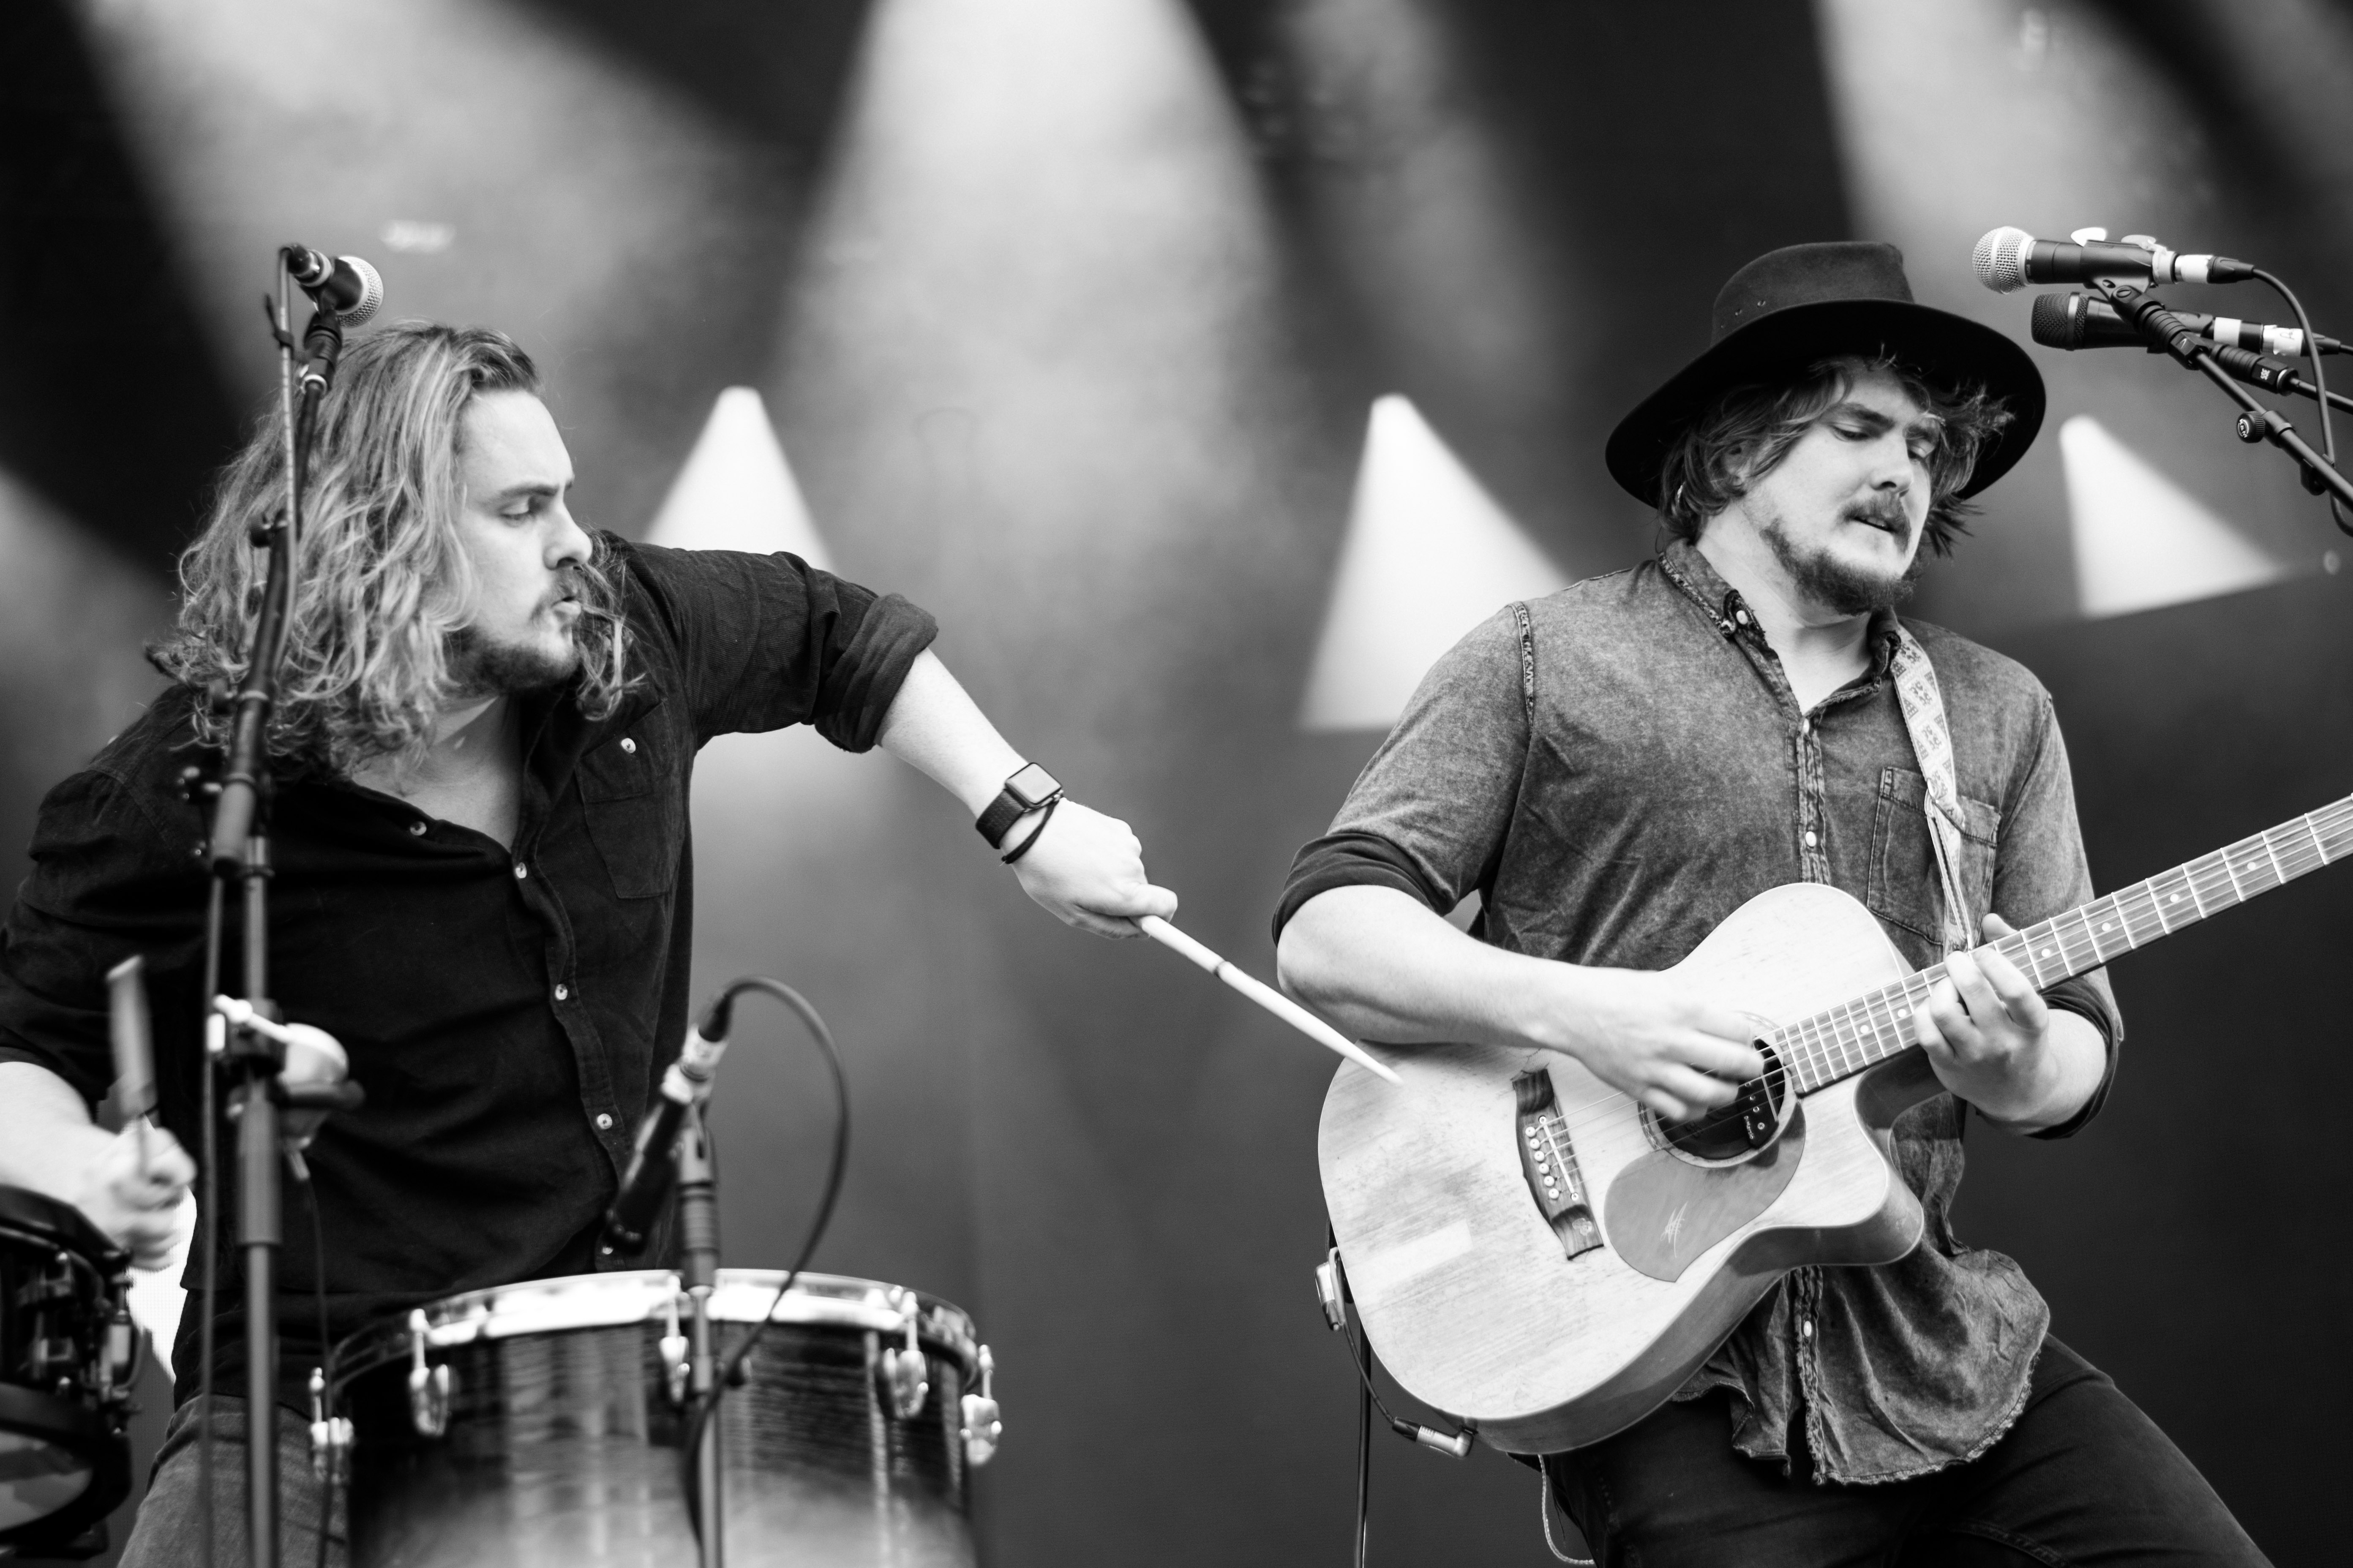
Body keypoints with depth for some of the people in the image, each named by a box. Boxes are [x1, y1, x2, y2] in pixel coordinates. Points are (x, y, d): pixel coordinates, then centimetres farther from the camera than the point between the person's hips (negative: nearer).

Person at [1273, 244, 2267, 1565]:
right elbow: (1327, 932, -2)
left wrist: (2020, 1067, -11)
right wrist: (1580, 1011, -17)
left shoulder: (1999, 714, 16)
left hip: (1943, 1352, 5)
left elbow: (2081, 1053, 14)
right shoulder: (1544, 662, 4)